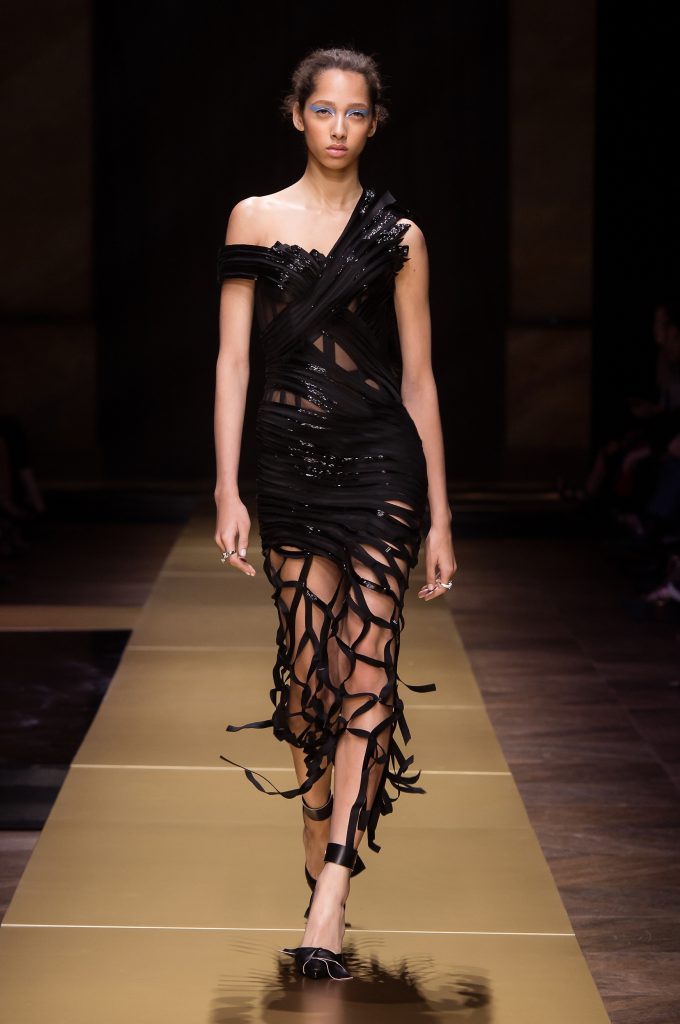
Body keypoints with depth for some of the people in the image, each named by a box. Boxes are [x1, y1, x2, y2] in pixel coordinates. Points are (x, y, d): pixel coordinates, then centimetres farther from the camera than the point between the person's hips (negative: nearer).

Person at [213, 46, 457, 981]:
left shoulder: (398, 237, 5)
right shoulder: (255, 219, 7)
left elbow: (418, 378, 6)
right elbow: (233, 360, 4)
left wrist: (440, 516, 4)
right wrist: (228, 491, -4)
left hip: (381, 466, -1)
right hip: (290, 471, 2)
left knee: (365, 677, -11)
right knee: (306, 679, 5)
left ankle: (328, 903, -15)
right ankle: (319, 864, 17)